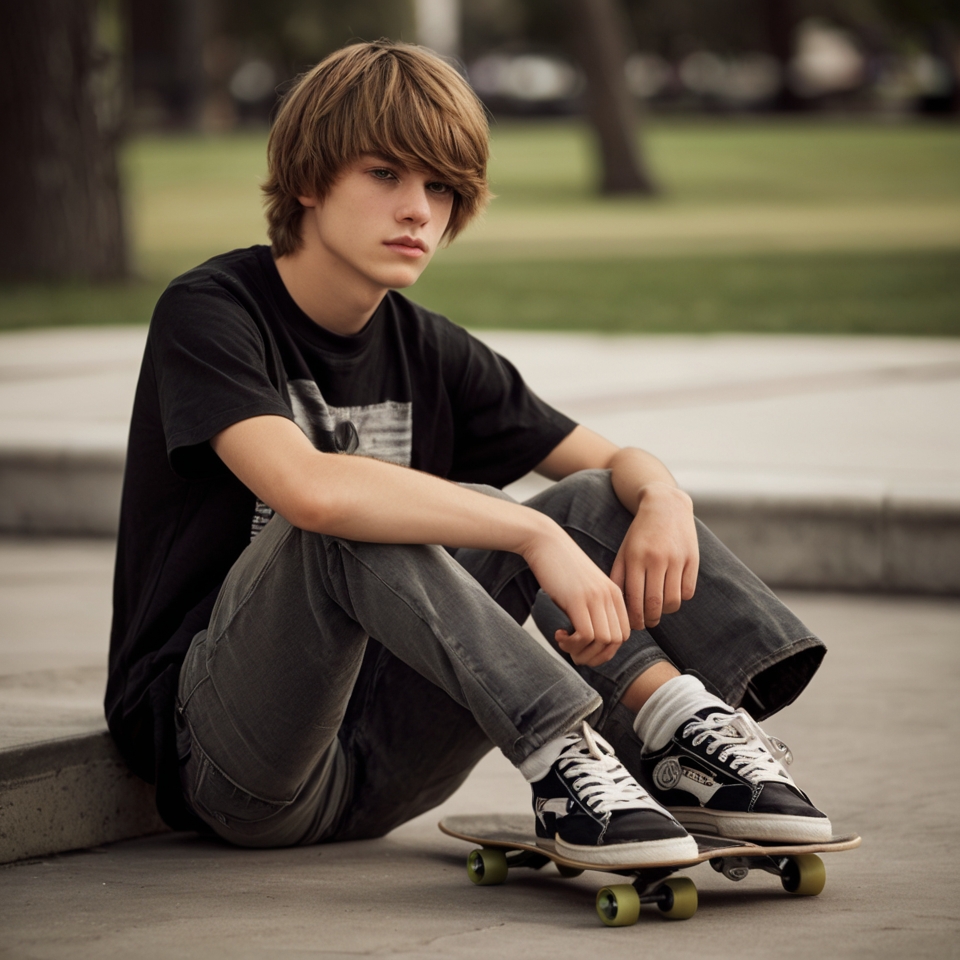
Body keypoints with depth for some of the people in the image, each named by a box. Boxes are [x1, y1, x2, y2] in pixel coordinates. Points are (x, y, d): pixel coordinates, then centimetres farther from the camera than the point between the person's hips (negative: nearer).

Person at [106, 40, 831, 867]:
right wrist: (535, 533, -34)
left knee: (600, 501, -6)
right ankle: (562, 756, -35)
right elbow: (309, 488, -32)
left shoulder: (428, 353, 9)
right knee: (354, 519, -32)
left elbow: (618, 459, 9)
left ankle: (692, 725, -30)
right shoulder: (210, 314, -12)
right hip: (221, 758, -6)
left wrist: (663, 499, -16)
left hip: (374, 768, 6)